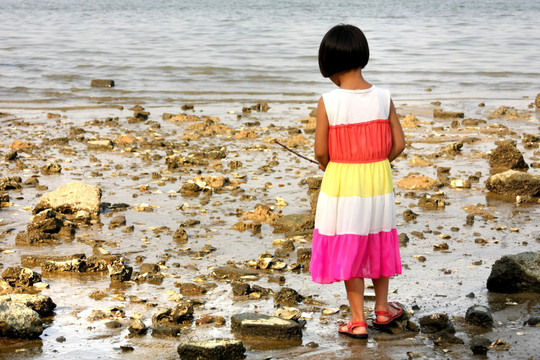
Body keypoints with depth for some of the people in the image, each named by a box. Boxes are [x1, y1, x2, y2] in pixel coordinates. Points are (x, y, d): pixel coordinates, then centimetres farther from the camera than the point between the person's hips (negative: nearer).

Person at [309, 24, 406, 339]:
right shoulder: (383, 98, -7)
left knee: (347, 250, 8)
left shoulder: (328, 102, -16)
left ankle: (358, 321, 13)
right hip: (378, 182, 3)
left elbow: (321, 151, -13)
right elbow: (398, 145, -4)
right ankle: (383, 309, 34)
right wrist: (376, 164, 12)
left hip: (342, 184, -3)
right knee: (379, 244, 21)